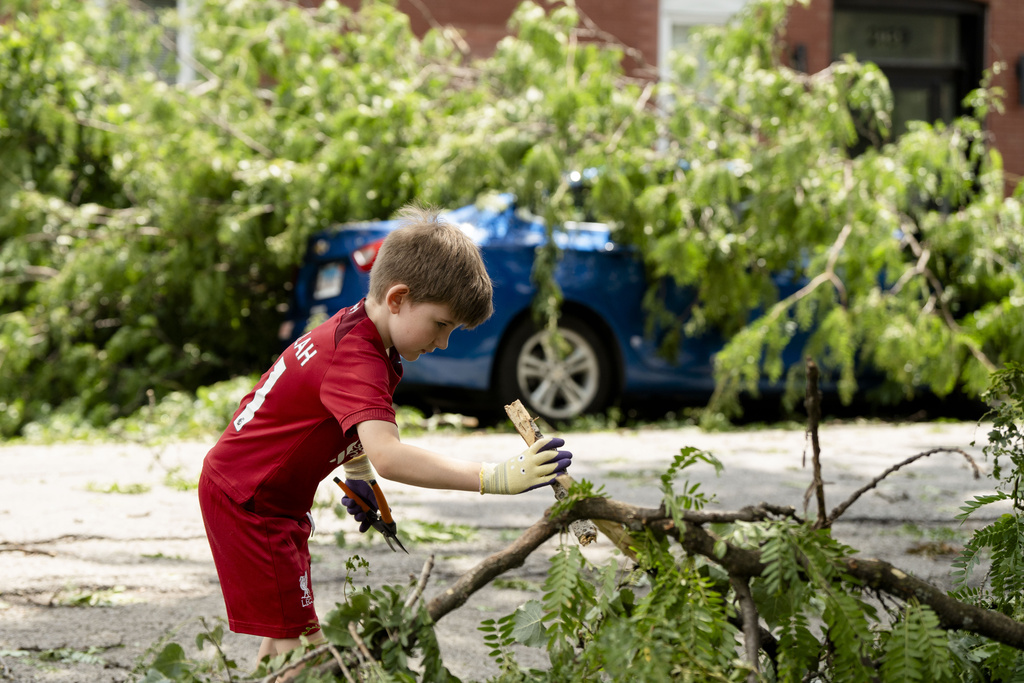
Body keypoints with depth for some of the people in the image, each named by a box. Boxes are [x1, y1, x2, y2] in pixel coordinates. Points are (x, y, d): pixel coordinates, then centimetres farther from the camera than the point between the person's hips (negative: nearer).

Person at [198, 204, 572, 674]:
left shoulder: (353, 328, 4)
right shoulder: (357, 360, -29)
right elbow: (387, 455, -44)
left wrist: (359, 477, 9)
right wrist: (496, 477, -48)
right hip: (246, 501, -10)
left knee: (291, 636, 13)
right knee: (291, 640, -12)